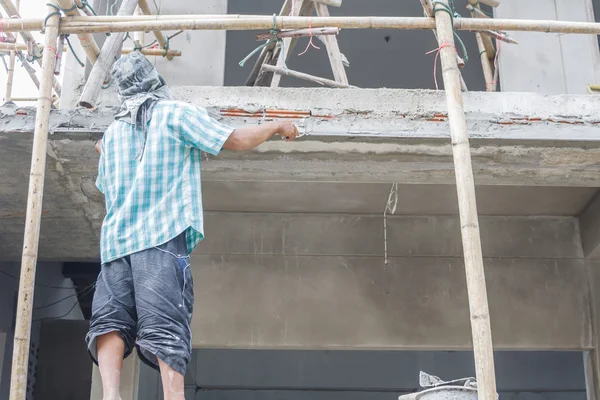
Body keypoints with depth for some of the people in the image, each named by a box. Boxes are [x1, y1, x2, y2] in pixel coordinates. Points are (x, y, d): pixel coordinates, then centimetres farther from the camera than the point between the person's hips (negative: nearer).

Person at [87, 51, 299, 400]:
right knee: (165, 323, -13)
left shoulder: (113, 132, 23)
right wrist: (277, 126, 22)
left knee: (111, 316, -4)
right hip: (163, 234, -4)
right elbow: (238, 140, 5)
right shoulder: (177, 113, 8)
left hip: (116, 237, 4)